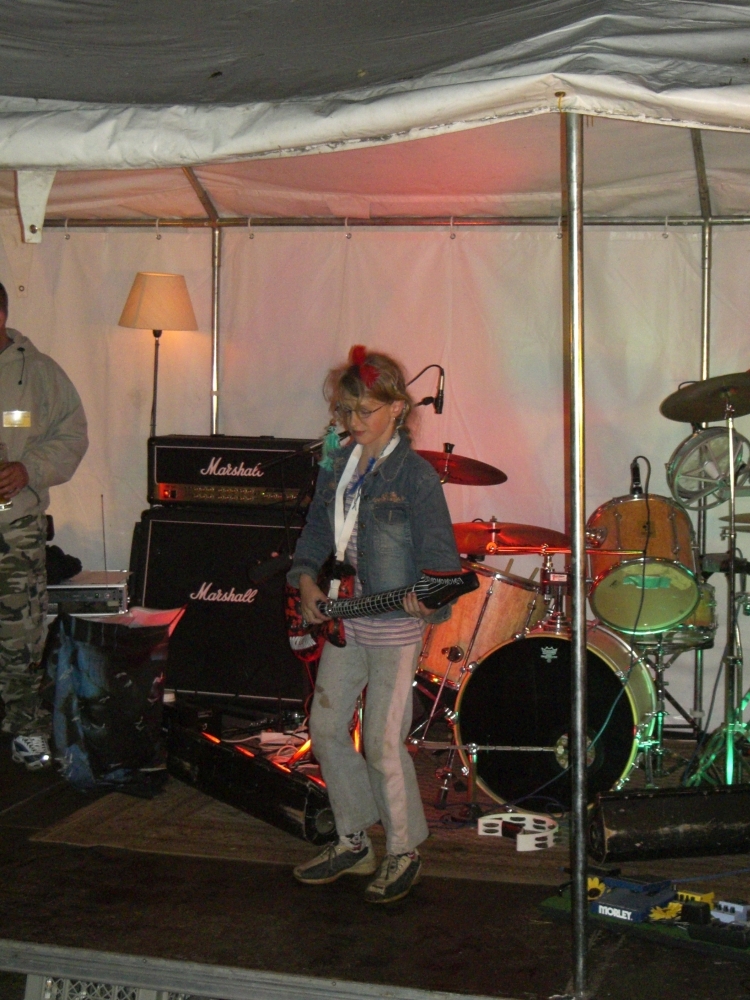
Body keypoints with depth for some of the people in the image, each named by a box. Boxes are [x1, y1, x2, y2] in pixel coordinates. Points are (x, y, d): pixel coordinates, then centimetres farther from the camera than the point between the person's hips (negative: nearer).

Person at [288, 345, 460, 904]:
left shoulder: (415, 475, -13)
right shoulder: (338, 466, 8)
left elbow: (440, 553, -14)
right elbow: (318, 532, 17)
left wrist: (426, 596, -32)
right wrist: (307, 578, 0)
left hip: (394, 626, -7)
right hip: (342, 618, 8)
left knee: (383, 743, -3)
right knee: (326, 728, 12)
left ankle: (404, 853, 17)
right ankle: (354, 842, 27)